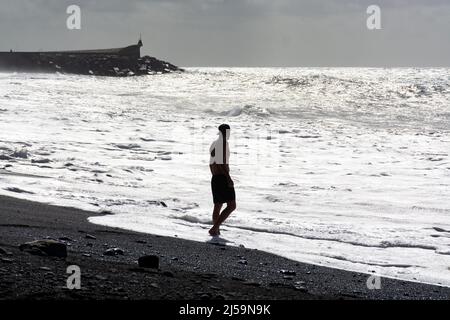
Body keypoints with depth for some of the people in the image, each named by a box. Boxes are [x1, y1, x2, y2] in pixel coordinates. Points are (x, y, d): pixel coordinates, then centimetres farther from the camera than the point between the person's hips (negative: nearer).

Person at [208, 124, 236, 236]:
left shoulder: (213, 144, 15)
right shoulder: (224, 143, -12)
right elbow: (223, 162, -21)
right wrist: (228, 178, -21)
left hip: (214, 179, 9)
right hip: (223, 178, -9)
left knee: (218, 206, 13)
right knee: (231, 206, -8)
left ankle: (216, 231, 12)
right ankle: (215, 228, -17)